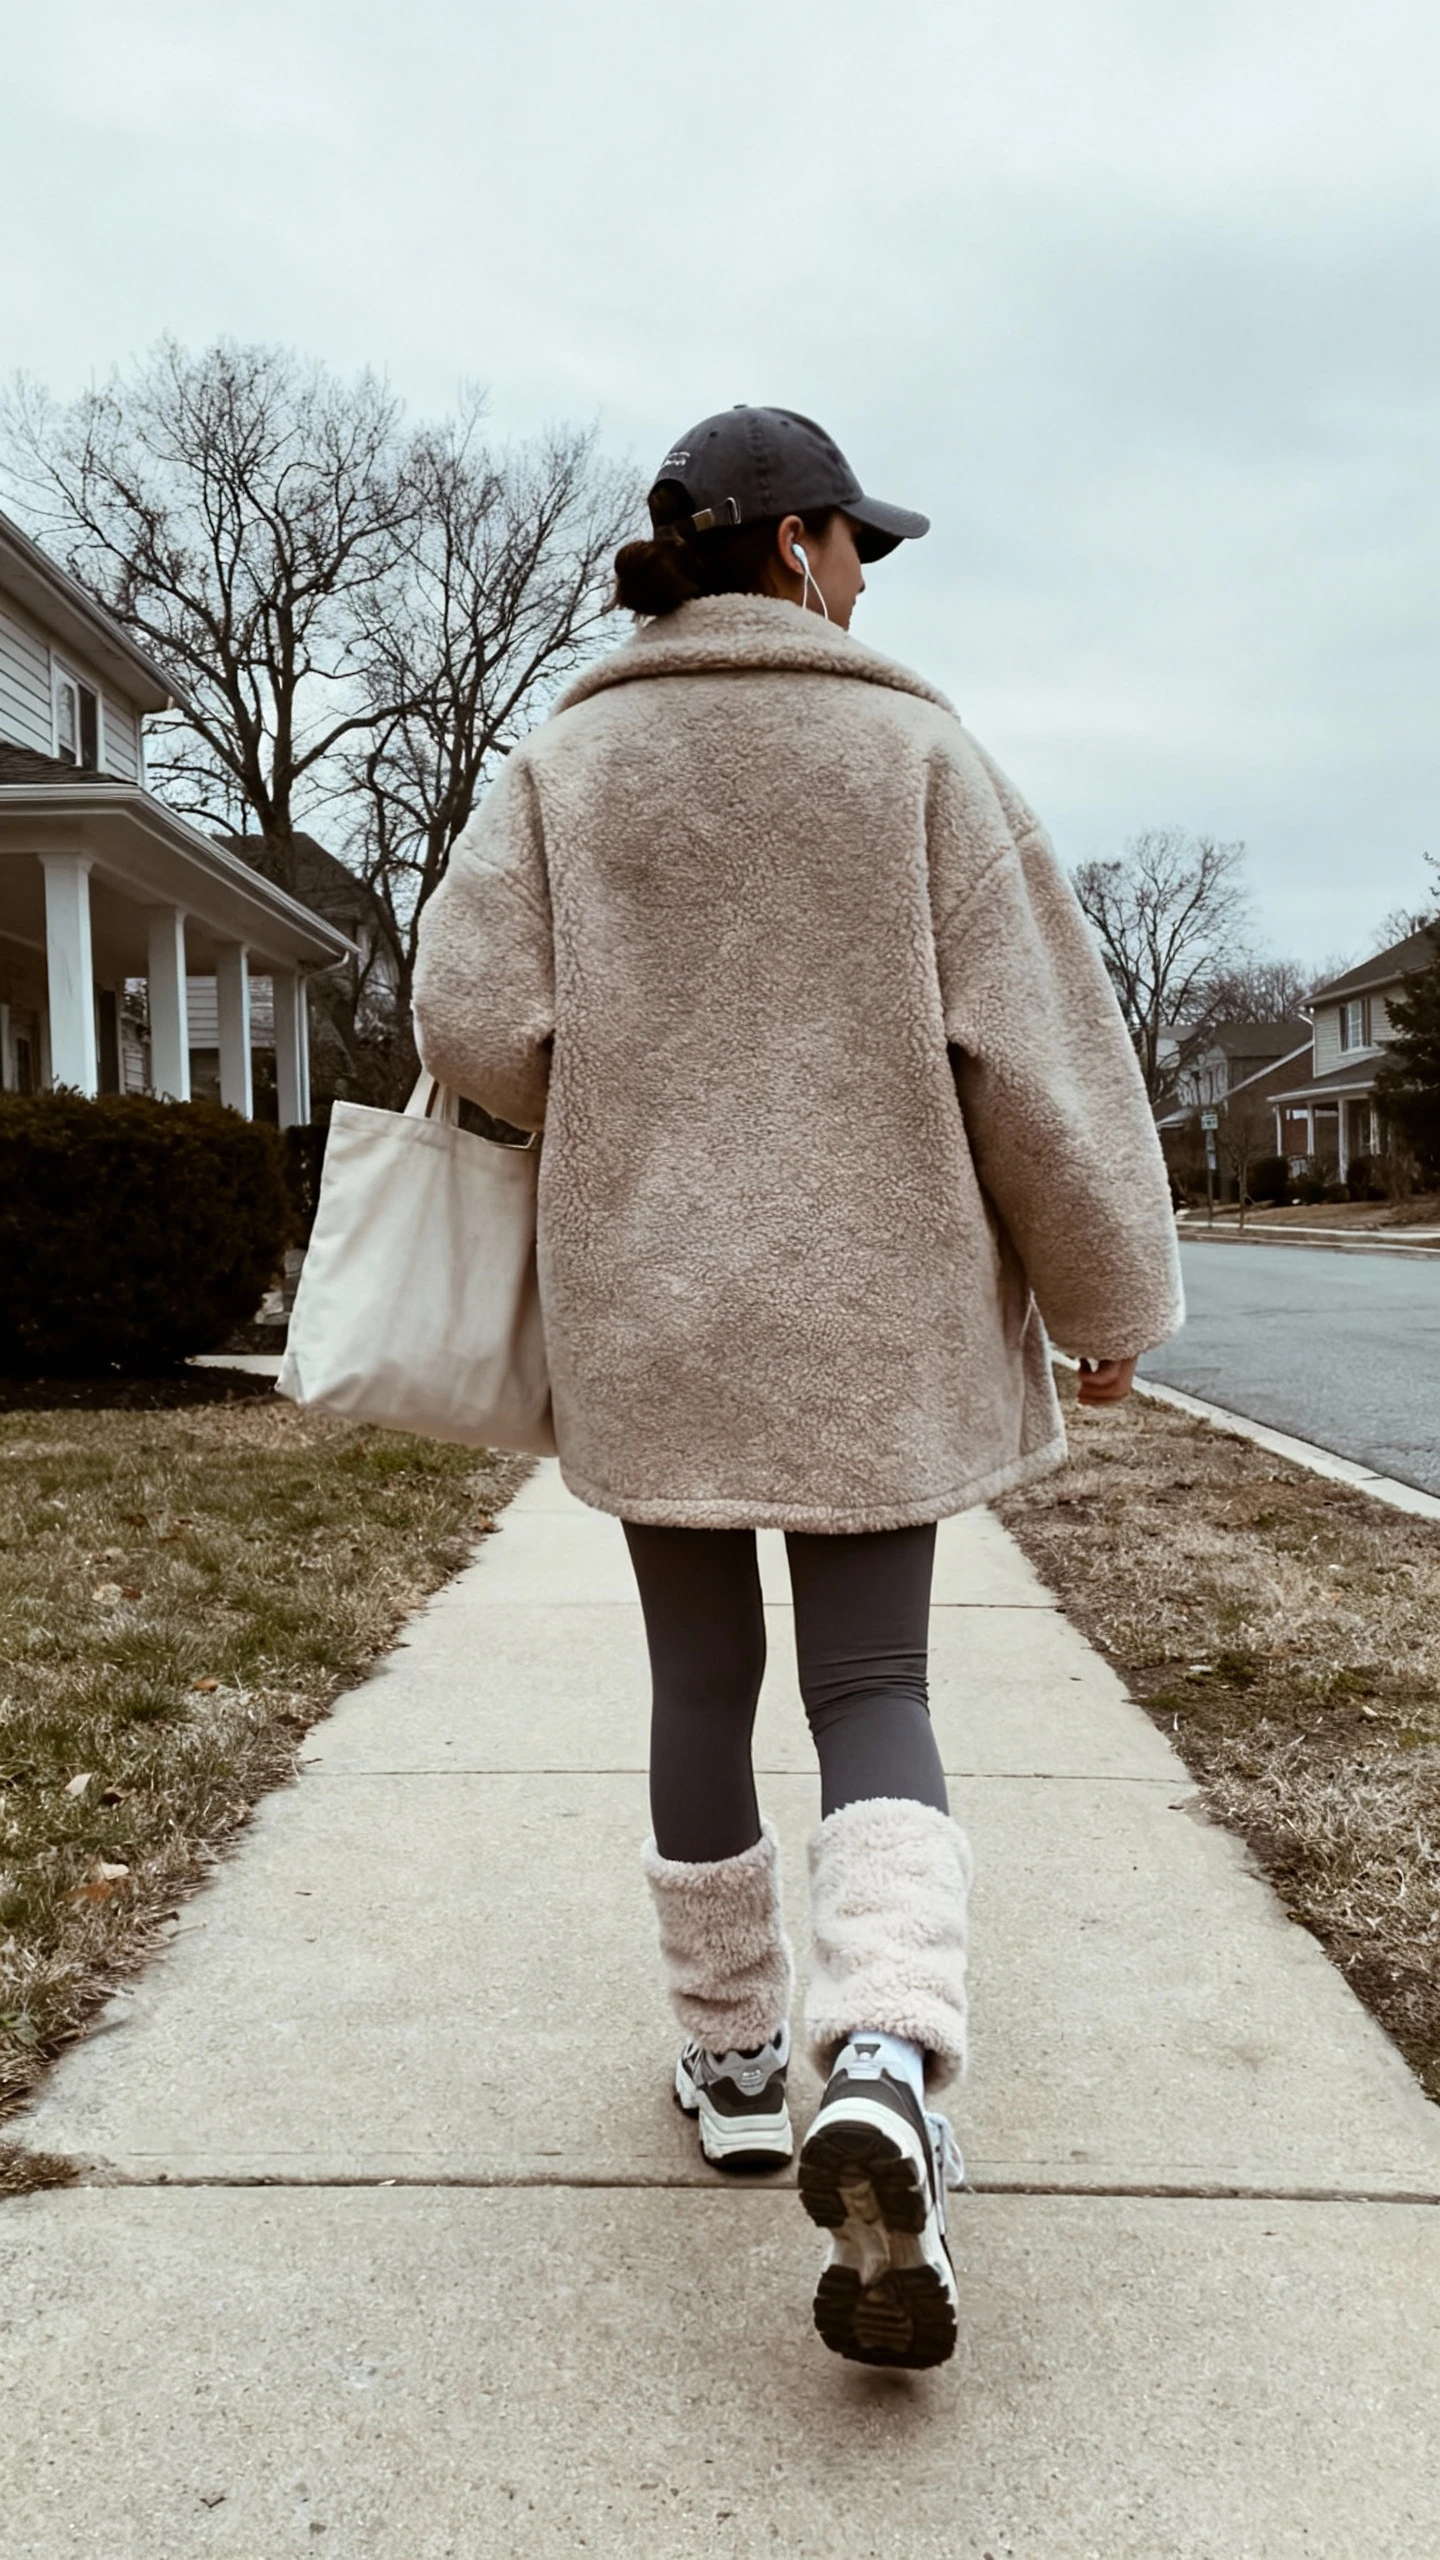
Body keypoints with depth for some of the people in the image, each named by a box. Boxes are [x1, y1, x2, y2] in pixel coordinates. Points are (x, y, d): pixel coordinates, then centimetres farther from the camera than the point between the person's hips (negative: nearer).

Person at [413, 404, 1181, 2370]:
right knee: (872, 1691, 6)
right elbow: (1035, 1043, -6)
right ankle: (885, 2063, -16)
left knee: (702, 1683, 15)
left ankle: (734, 2059, 28)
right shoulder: (914, 748, -1)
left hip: (649, 1304, 2)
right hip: (875, 1313, -1)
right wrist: (1107, 1292, 2)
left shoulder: (565, 762, 2)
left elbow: (476, 1021, -8)